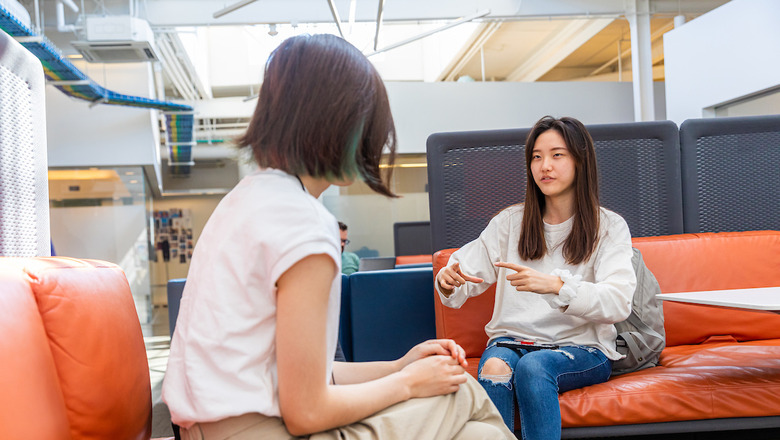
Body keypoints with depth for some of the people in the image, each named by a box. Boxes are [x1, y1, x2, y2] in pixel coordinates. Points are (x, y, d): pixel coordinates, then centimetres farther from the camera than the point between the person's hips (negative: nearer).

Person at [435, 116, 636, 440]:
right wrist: (449, 281, -21)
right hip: (512, 338, 2)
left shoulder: (609, 227, 3)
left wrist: (557, 286, -30)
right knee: (494, 368, -34)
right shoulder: (510, 222, 11)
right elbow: (467, 273, 6)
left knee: (534, 366, -36)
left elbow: (619, 303, -12)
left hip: (582, 348, -2)